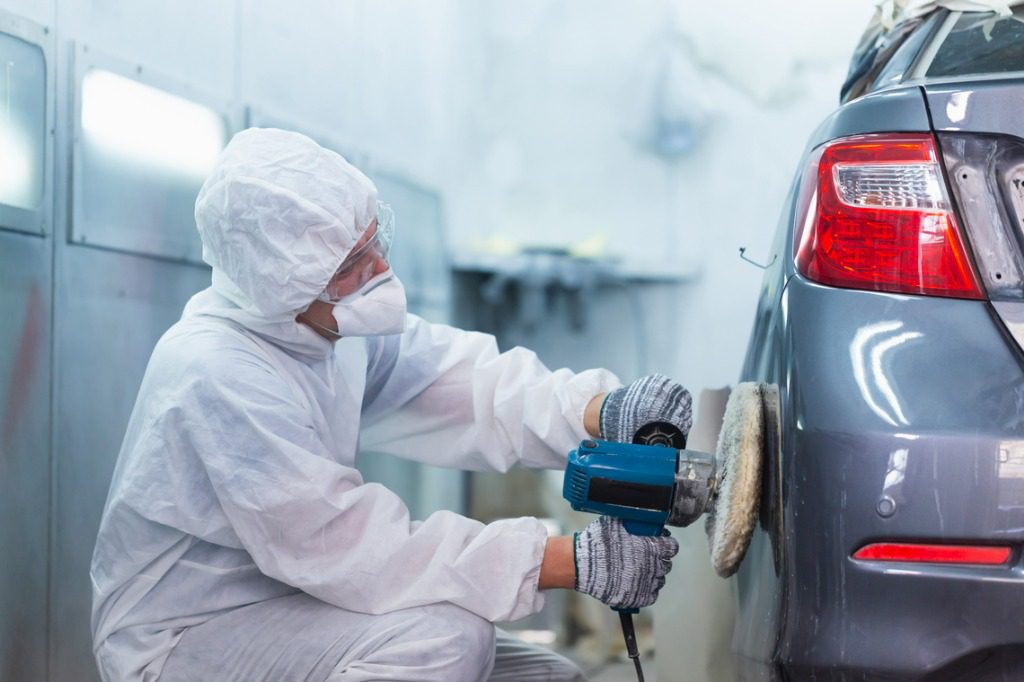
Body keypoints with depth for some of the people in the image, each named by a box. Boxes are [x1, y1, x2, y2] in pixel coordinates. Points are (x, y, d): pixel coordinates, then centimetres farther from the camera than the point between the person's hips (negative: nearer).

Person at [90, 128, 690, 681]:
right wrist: (581, 563, -28)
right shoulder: (217, 375, -27)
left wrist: (604, 413, -22)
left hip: (290, 599, 8)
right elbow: (363, 551, -28)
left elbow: (463, 380, -1)